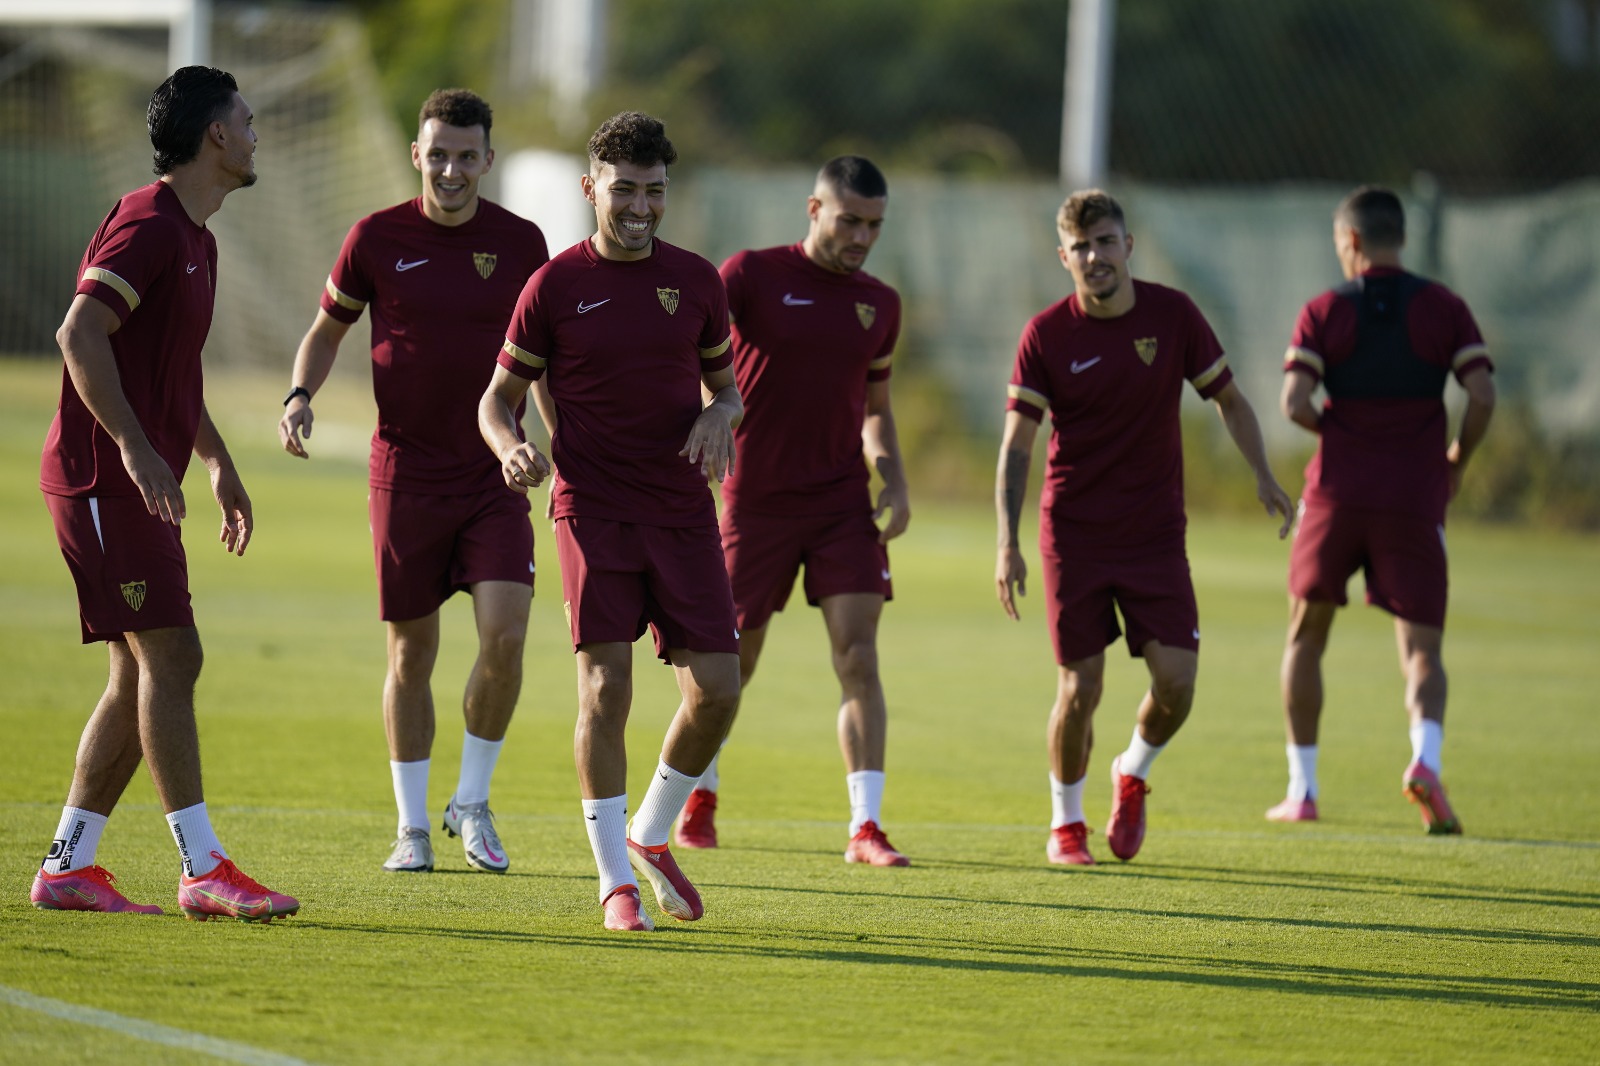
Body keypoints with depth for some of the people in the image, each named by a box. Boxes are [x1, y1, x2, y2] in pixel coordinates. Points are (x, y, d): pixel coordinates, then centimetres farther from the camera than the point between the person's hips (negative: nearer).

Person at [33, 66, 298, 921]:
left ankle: (69, 865, 11)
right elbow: (80, 333, -24)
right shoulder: (148, 223, -13)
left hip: (138, 487, 10)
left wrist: (219, 463, 26)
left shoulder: (194, 238, 19)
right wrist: (136, 448, -29)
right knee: (169, 657, -12)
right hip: (101, 477, -10)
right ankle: (203, 870, -13)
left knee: (139, 676, 8)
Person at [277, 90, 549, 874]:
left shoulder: (520, 242, 1)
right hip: (406, 474, -1)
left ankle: (473, 804, 6)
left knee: (504, 635, -14)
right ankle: (412, 827, 16)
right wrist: (299, 397, -7)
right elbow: (328, 327, 10)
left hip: (495, 476, 1)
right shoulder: (377, 238, -2)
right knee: (411, 652, 4)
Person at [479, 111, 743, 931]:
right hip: (592, 512, -3)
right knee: (606, 687, -11)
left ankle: (652, 837, 22)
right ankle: (616, 880, -2)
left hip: (683, 514, 3)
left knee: (716, 690, -3)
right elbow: (498, 397, 5)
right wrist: (511, 450, -17)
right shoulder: (555, 286, -1)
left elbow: (725, 385, 19)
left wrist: (719, 416, -5)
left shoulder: (695, 280, 7)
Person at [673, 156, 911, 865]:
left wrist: (895, 481, 4)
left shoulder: (879, 304, 9)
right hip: (755, 503, -3)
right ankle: (699, 797, 32)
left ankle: (866, 827, -11)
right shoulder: (755, 274, -5)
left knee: (858, 658, -10)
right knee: (730, 666, 8)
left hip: (845, 503, 3)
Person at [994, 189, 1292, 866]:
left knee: (1175, 681, -9)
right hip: (1073, 531, -1)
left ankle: (1133, 773, 22)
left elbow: (1228, 398, 10)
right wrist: (1008, 542, -16)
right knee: (1080, 689, -3)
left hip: (1155, 531, 1)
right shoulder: (1046, 335, -7)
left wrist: (1262, 475, -4)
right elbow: (1017, 443, -7)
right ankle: (1065, 823, 20)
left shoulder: (1173, 314, -3)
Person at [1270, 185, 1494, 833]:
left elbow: (1295, 403, -12)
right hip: (1415, 500, 0)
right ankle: (1425, 758, -28)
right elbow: (1482, 395, -8)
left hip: (1337, 491, 0)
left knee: (1306, 636, 17)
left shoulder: (1324, 311, -1)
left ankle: (1301, 789, 17)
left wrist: (1338, 433, 7)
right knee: (1422, 650, 2)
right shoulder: (1442, 308, 1)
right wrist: (1456, 463, 7)